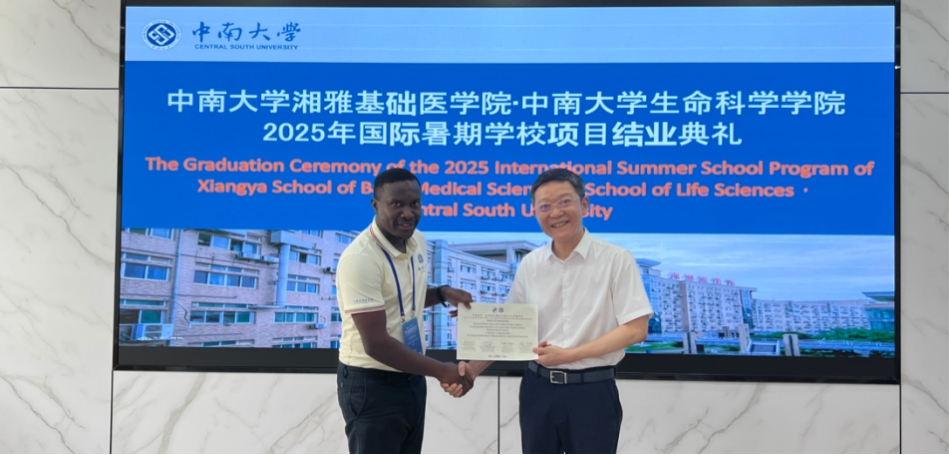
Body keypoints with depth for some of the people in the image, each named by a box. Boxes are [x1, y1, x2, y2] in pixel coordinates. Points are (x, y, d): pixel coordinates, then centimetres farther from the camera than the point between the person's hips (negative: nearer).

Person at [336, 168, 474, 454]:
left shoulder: (417, 241, 1)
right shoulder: (360, 258, -25)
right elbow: (376, 343, -27)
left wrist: (442, 294, -1)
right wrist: (441, 371, -22)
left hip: (411, 379, 8)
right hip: (372, 385, -8)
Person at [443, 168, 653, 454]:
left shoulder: (616, 259, -9)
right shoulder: (530, 265, 4)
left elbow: (636, 330, -12)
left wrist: (571, 354, -17)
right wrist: (473, 369, -4)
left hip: (592, 391, -4)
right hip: (538, 389, 4)